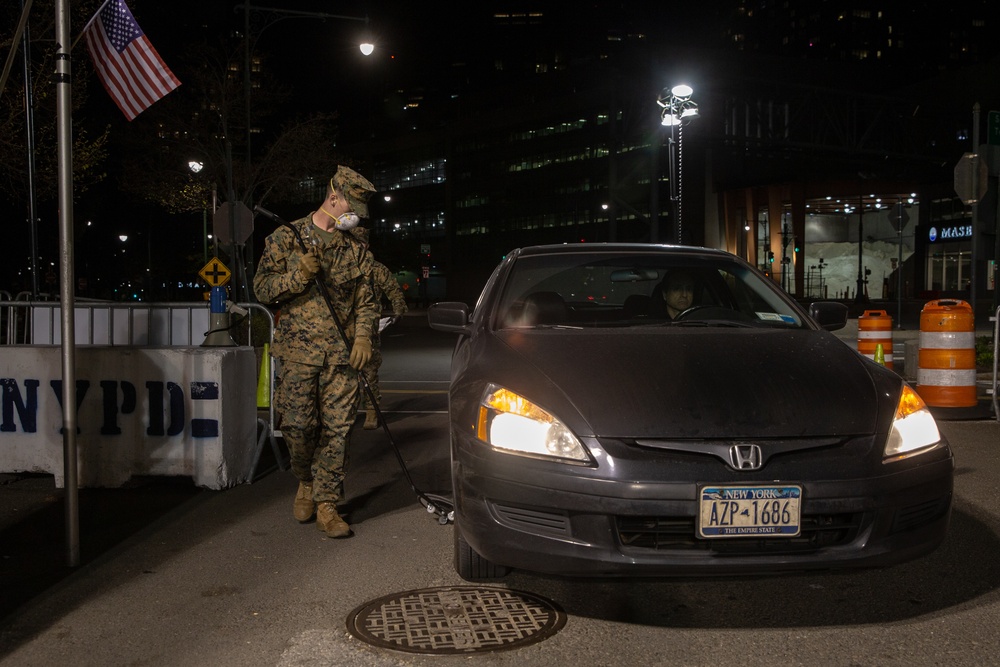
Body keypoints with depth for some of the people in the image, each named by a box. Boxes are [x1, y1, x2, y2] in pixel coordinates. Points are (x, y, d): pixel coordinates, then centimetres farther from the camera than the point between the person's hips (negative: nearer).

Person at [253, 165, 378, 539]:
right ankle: (306, 483, 22)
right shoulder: (287, 238, 6)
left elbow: (366, 301, 15)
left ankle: (327, 506, 6)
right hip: (299, 350, -2)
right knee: (298, 424, -8)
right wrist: (298, 274, -15)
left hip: (342, 354, 2)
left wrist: (363, 338, -1)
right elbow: (262, 288, 2)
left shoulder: (355, 251, 14)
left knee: (337, 429, -3)